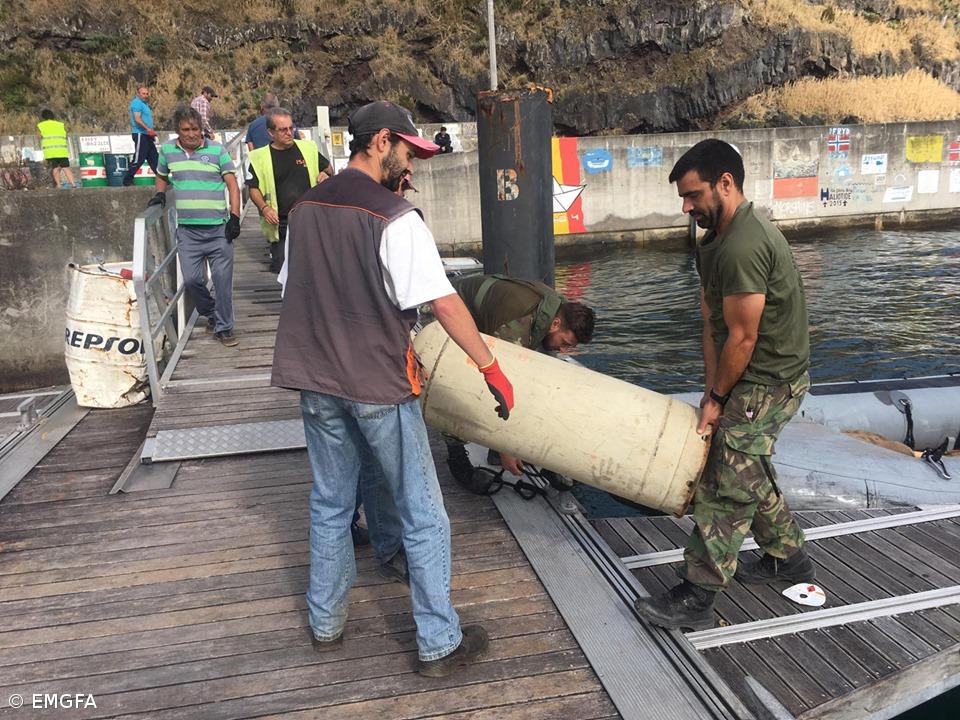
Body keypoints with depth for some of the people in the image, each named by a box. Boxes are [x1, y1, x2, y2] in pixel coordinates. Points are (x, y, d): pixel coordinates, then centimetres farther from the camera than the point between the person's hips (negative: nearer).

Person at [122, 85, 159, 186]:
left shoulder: (144, 104, 19)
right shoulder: (137, 102, -11)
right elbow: (137, 119, -22)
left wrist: (151, 132, 15)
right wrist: (148, 129, -29)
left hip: (147, 135, 10)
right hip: (140, 134, -10)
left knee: (153, 157, 11)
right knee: (138, 159, -9)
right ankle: (127, 180, -3)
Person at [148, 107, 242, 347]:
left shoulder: (216, 150, 1)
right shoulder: (167, 151, 8)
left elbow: (232, 185, 1)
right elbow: (162, 176, 27)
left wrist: (234, 217, -7)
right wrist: (160, 194, 7)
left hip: (219, 228, -2)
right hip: (187, 230, 2)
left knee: (222, 279, -2)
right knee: (191, 279, 1)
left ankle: (223, 327, 10)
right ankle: (211, 314, 27)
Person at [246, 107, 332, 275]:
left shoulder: (308, 147, 4)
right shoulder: (259, 157, -2)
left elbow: (327, 167, 18)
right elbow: (253, 188, 3)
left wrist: (324, 175, -5)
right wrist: (264, 208, -15)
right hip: (280, 224, -1)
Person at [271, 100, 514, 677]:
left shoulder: (306, 208, 4)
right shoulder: (396, 220, -15)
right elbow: (445, 304, -18)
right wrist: (493, 369, -12)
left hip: (317, 382, 7)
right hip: (379, 385, -6)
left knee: (331, 502, 19)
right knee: (422, 514, 6)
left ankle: (326, 623, 34)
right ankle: (440, 645, 15)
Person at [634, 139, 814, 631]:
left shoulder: (742, 248, -26)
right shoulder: (716, 241, 8)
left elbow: (742, 338, -22)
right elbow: (712, 325, 6)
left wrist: (717, 399, -10)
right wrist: (712, 390, 1)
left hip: (766, 384, -10)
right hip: (757, 381, 10)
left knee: (726, 488, -5)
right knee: (747, 472, 22)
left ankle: (695, 600, 5)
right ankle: (788, 558, 40)